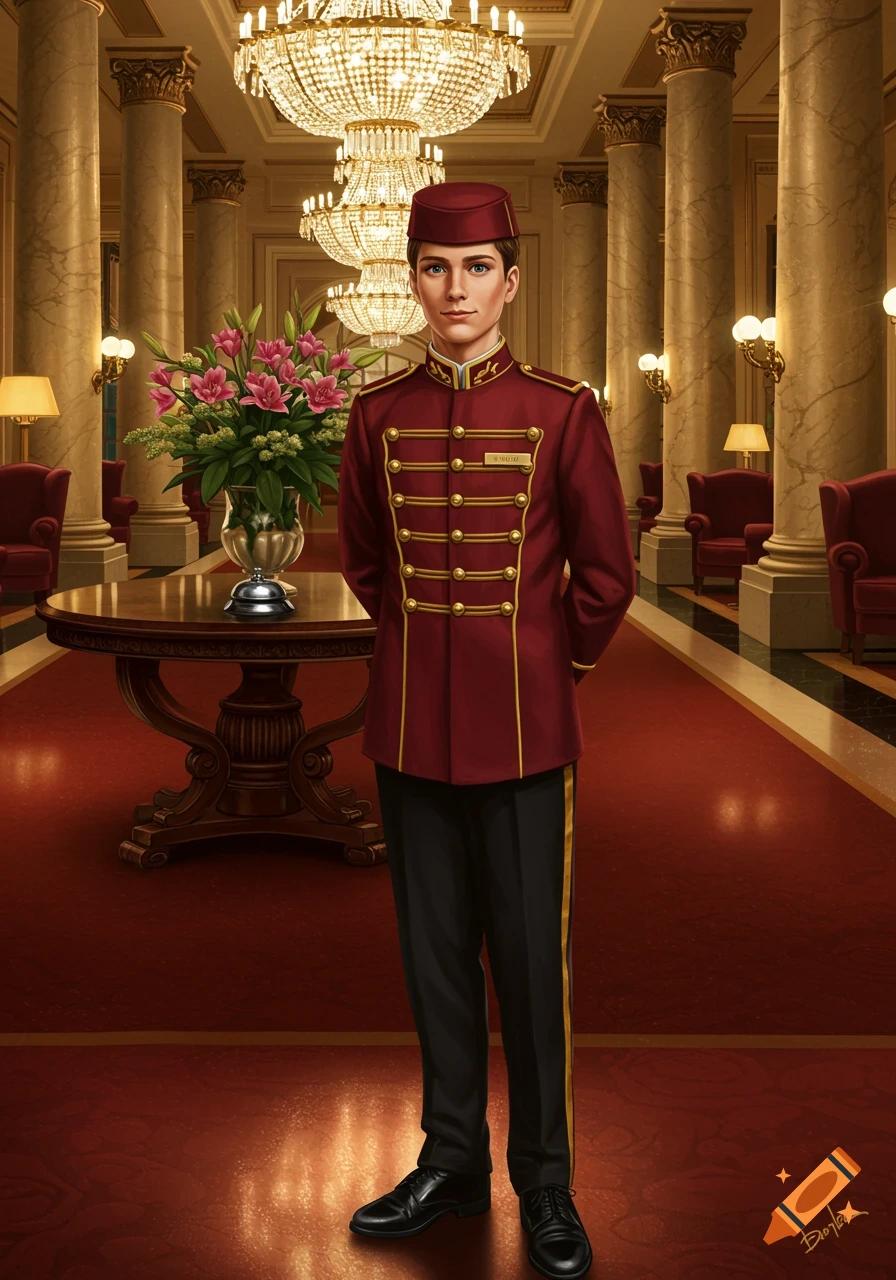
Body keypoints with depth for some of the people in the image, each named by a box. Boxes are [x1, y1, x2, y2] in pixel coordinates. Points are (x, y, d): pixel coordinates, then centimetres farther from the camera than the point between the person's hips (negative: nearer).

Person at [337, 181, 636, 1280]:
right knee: (434, 948, 12)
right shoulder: (378, 413, 3)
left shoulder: (563, 411, -5)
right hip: (410, 723, 3)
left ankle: (545, 1182, 22)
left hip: (523, 728, -2)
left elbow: (605, 577, 2)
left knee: (529, 952, 5)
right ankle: (453, 1157, 29)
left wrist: (541, 665, 8)